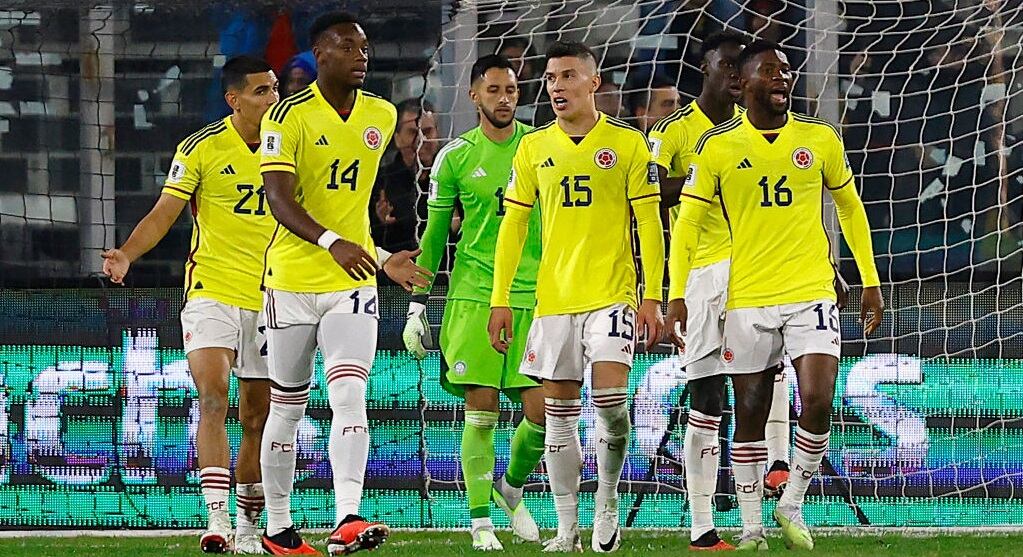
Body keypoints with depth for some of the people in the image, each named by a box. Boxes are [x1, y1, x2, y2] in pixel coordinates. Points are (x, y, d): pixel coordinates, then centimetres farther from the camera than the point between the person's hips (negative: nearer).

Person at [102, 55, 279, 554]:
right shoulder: (201, 148, -4)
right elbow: (164, 214, -5)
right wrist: (127, 254, -22)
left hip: (269, 298, 4)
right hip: (211, 292, -4)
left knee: (258, 419, 7)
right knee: (212, 397, -20)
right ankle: (216, 517, -25)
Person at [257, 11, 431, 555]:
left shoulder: (382, 116, 7)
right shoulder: (289, 116, -10)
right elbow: (279, 199, -20)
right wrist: (331, 242, -35)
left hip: (353, 282, 3)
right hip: (292, 280, -3)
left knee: (349, 396, -16)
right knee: (287, 409, 8)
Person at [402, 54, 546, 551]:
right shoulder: (456, 156, 4)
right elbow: (435, 233, 9)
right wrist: (417, 305, 6)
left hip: (535, 295, 1)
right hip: (474, 296, -1)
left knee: (540, 411, -5)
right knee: (481, 411, -6)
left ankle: (512, 487, 24)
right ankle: (481, 523, 2)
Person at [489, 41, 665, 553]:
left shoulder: (627, 144, -1)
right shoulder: (534, 148, 7)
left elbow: (650, 224, -1)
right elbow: (512, 226, 10)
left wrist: (652, 298, -7)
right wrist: (500, 299, 4)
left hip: (612, 294, -3)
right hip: (553, 296, 3)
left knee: (610, 398, -17)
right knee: (559, 414, 4)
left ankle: (607, 500, 6)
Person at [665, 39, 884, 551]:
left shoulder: (820, 139, 3)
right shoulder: (718, 146, -1)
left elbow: (849, 207, 15)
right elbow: (687, 222, 1)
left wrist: (870, 282, 13)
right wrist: (676, 296, -6)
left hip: (812, 293, 0)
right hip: (746, 299, 0)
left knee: (817, 404, -13)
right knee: (749, 418, 5)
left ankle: (793, 505, 8)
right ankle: (751, 527, 14)